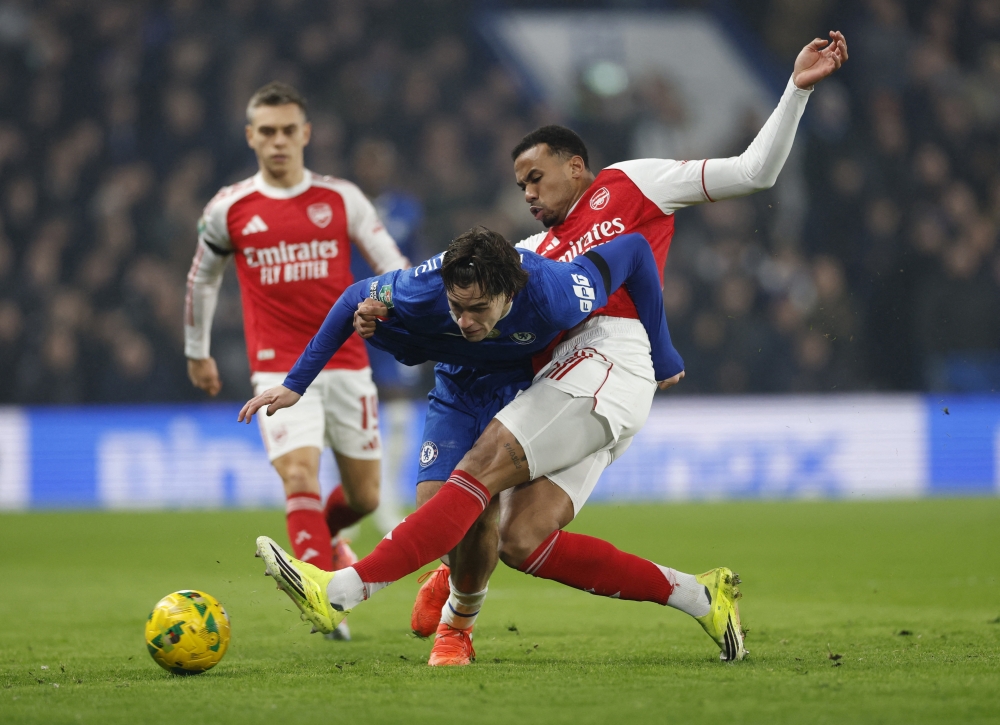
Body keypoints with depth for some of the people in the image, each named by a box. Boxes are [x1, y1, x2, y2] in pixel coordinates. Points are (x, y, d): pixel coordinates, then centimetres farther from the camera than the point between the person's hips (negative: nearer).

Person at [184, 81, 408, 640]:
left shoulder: (342, 199, 3)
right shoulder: (229, 210, 3)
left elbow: (393, 265, 2)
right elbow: (203, 279, 19)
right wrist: (197, 351, 25)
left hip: (346, 365, 2)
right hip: (278, 371, -2)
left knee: (364, 496, 8)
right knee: (300, 476, -22)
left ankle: (324, 538, 42)